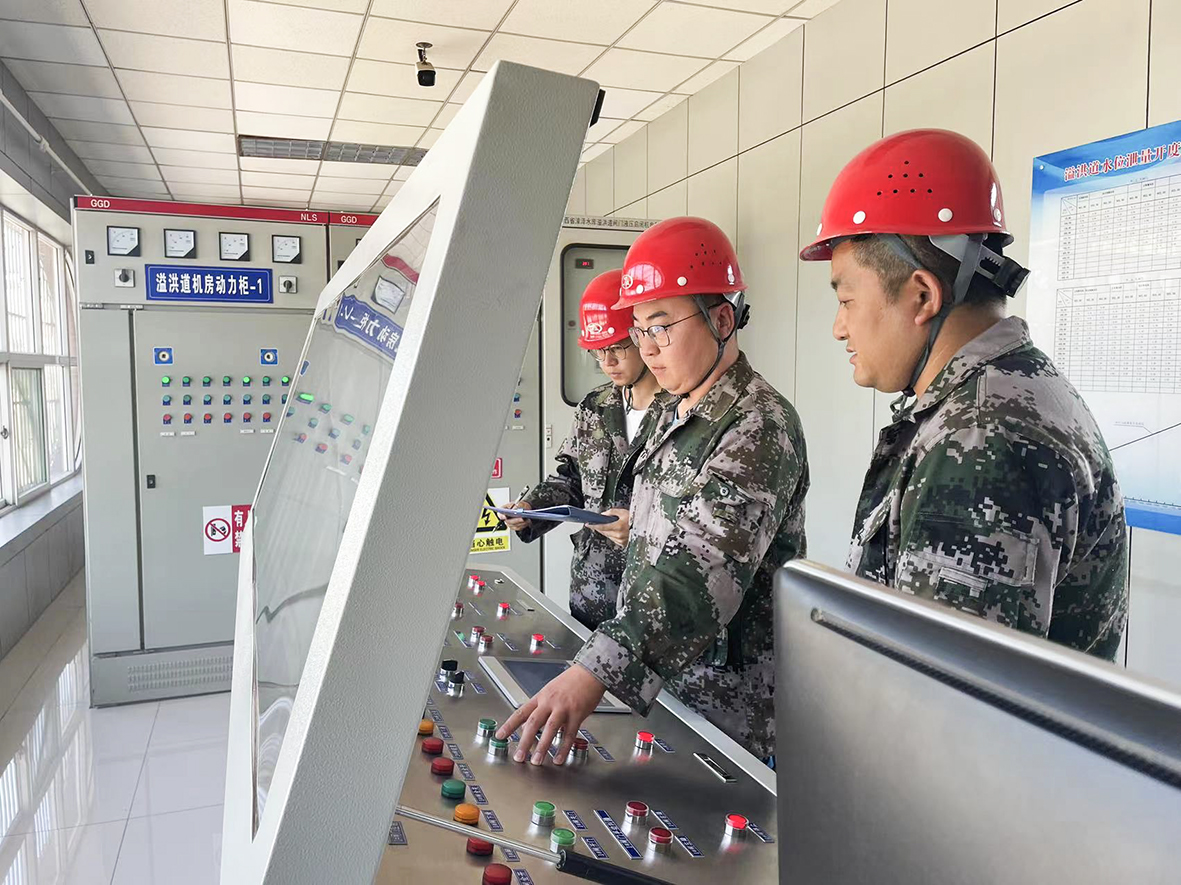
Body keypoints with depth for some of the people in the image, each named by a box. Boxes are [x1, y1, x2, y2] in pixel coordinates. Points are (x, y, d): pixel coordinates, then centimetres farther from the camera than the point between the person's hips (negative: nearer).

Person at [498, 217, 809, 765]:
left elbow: (705, 572, -33)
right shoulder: (676, 415, 9)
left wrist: (596, 673, -41)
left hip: (724, 707, -8)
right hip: (657, 683, 8)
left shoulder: (759, 426, -21)